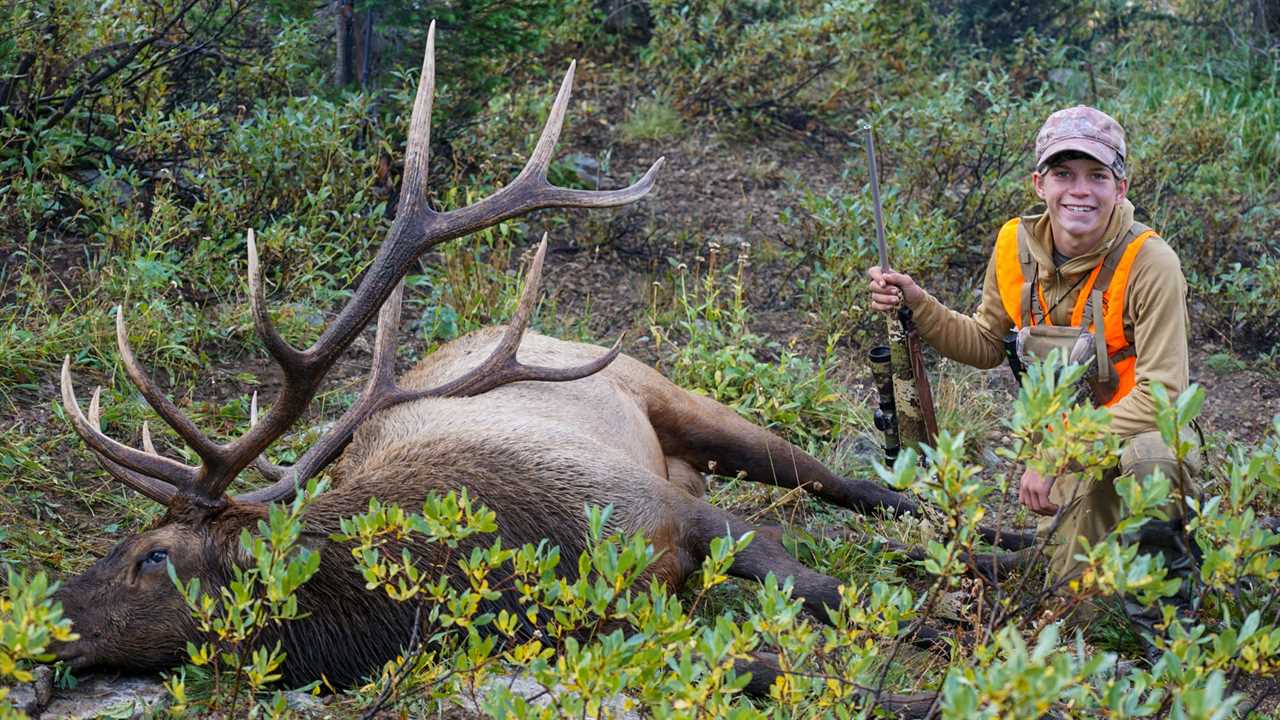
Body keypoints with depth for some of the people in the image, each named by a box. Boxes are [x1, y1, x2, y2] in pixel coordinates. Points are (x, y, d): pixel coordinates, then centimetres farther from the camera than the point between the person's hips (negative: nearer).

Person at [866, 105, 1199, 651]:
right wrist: (917, 306, -8)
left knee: (1148, 457, -41)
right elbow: (986, 345, 9)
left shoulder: (1149, 263, -24)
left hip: (1142, 433, -4)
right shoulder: (1016, 248, -8)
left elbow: (1161, 396, -27)